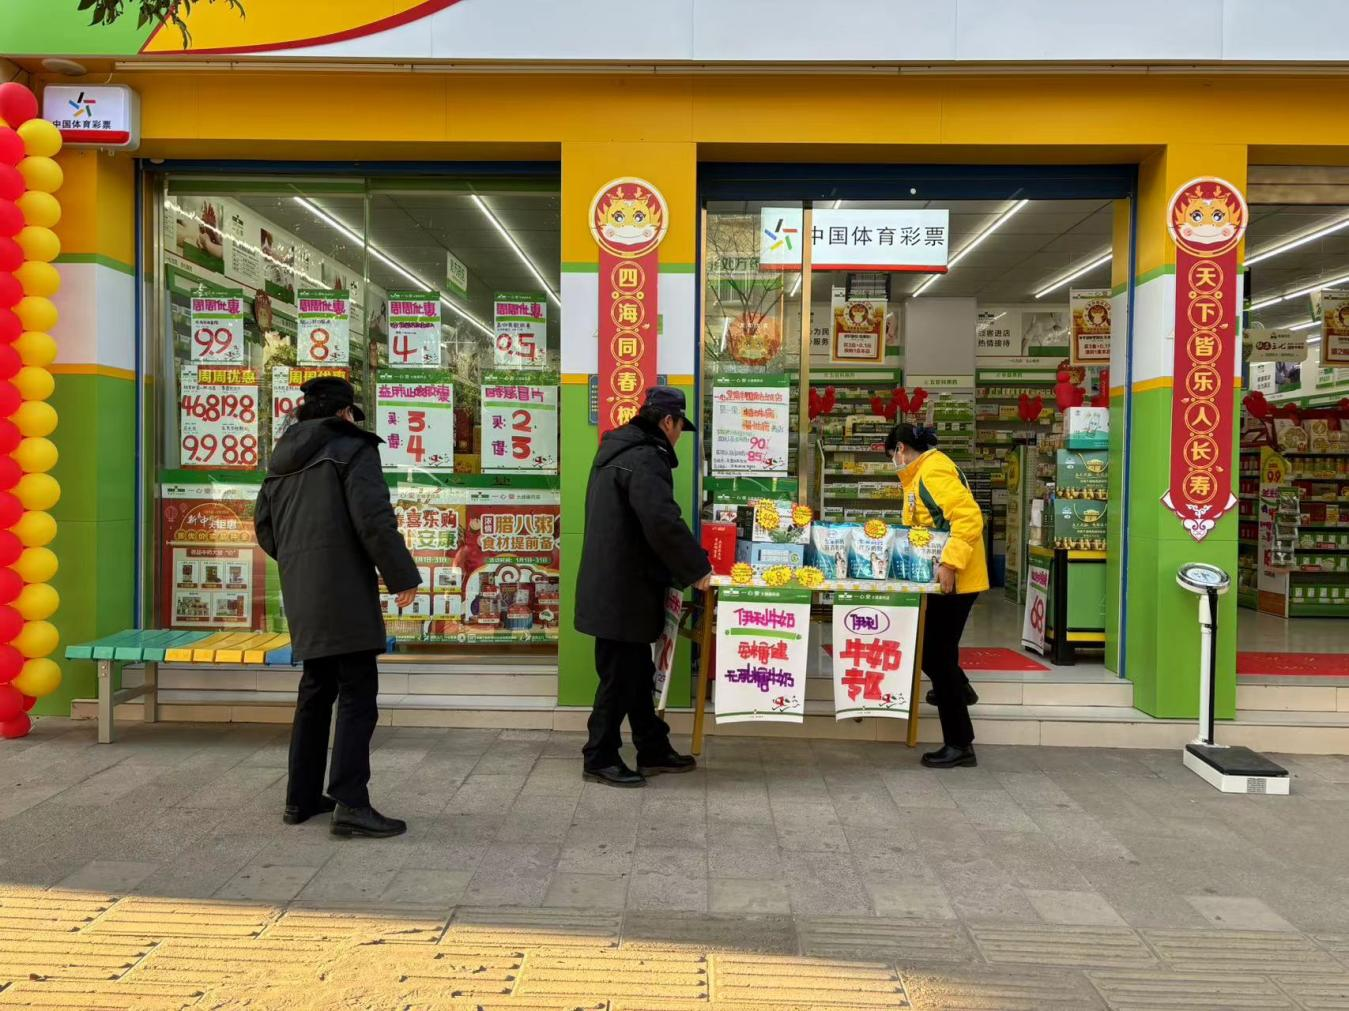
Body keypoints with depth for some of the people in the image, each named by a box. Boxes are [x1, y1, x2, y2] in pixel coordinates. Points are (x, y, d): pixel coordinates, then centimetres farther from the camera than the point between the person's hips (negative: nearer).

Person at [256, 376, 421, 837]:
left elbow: (264, 523, 21)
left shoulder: (284, 458, 17)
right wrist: (402, 575, -8)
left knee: (315, 691, 17)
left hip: (300, 593, 8)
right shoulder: (353, 448, -6)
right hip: (344, 590, -8)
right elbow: (373, 519, -16)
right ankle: (350, 803, -8)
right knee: (357, 695, -5)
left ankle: (302, 797, 22)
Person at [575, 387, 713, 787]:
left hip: (611, 585, 11)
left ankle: (653, 752, 29)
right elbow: (663, 522, -29)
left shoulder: (617, 449, 14)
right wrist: (697, 569, -16)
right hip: (623, 592, -11)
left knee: (637, 674, 18)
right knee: (620, 677, 2)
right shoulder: (645, 458, -19)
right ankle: (599, 758, 14)